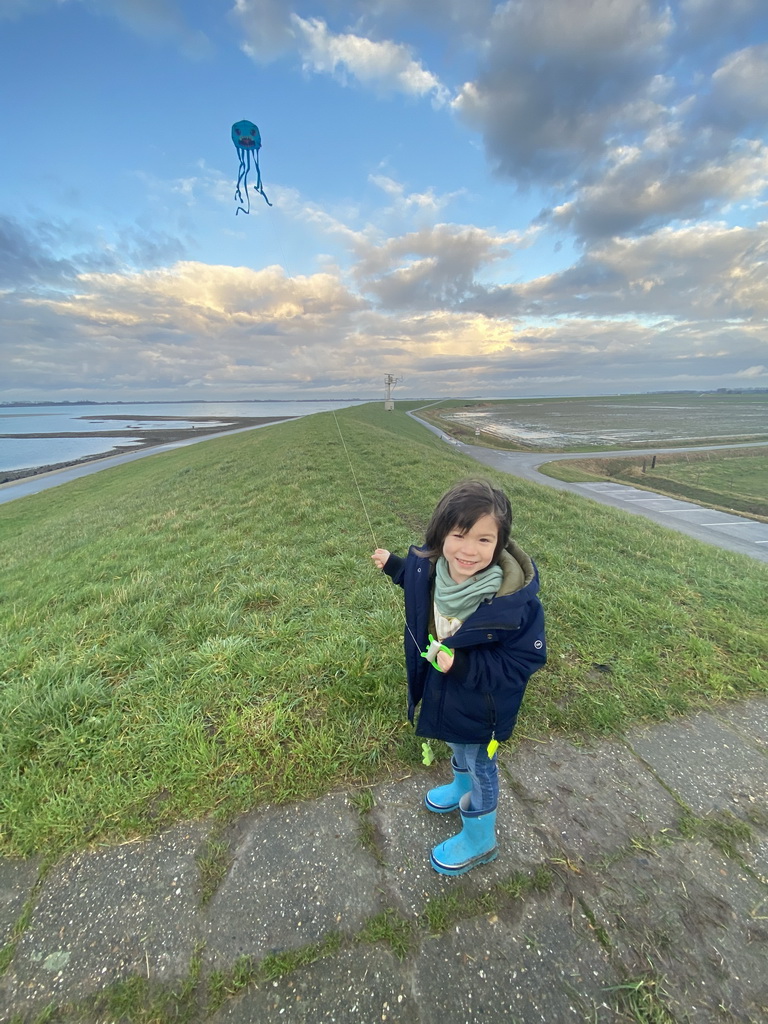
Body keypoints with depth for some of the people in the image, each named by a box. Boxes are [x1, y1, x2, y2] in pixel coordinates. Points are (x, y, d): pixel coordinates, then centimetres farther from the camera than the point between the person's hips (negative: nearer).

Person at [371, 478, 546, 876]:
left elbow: (523, 660, -26)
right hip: (442, 691, 5)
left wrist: (462, 664, -36)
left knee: (479, 767, 23)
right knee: (457, 748, 34)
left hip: (480, 706, -5)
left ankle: (479, 841, 53)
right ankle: (462, 790, 67)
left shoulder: (516, 600, -38)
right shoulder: (429, 567, -22)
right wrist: (395, 567, 2)